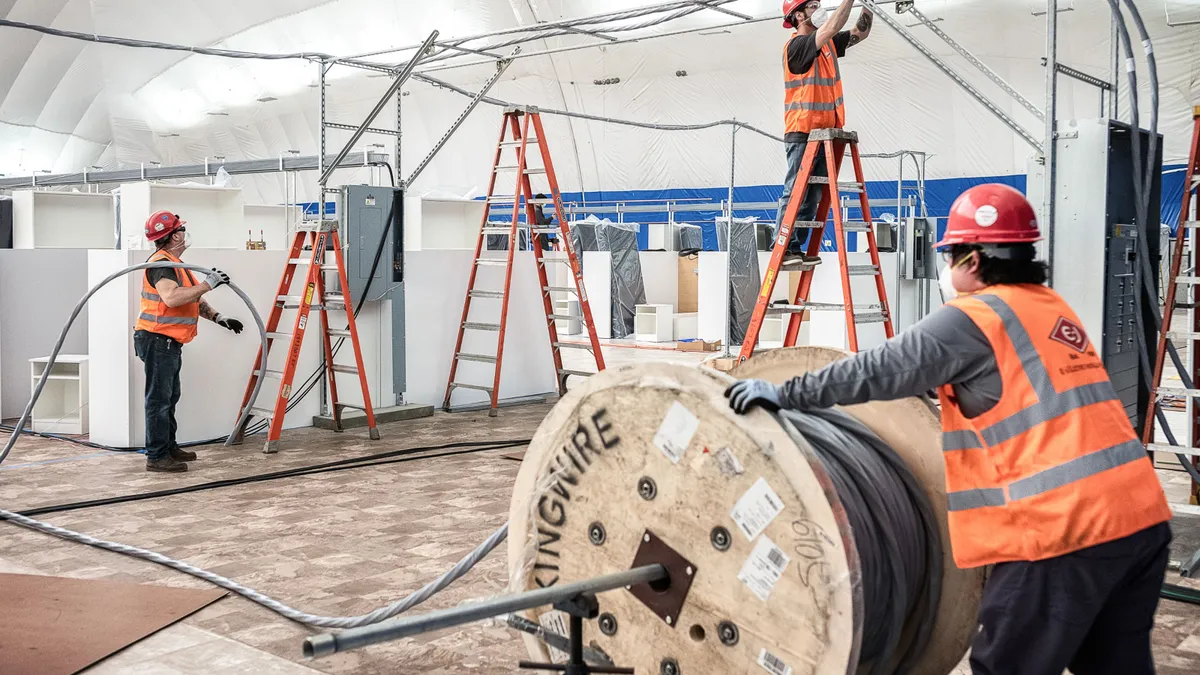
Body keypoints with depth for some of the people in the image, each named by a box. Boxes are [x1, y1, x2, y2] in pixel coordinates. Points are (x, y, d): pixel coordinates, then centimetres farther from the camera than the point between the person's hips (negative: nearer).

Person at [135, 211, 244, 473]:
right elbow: (172, 298, -33)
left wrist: (219, 318, 10)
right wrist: (207, 284, -28)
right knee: (159, 399, -8)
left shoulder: (175, 264, 18)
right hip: (158, 340, -11)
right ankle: (156, 456, -5)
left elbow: (195, 300, 22)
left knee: (170, 397, 16)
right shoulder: (161, 264, -16)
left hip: (170, 343, 11)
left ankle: (169, 447, 25)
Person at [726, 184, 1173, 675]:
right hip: (1141, 514, 9)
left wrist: (783, 394, -4)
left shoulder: (972, 318, -8)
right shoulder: (1051, 308, 18)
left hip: (1064, 527, -8)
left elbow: (876, 372, -11)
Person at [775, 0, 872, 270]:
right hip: (803, 134, -8)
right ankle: (783, 251, -11)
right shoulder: (796, 45, -8)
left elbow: (861, 32, 22)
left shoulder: (828, 43, 17)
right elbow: (831, 29, -22)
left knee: (812, 197, 6)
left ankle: (796, 250, 9)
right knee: (794, 193, -10)